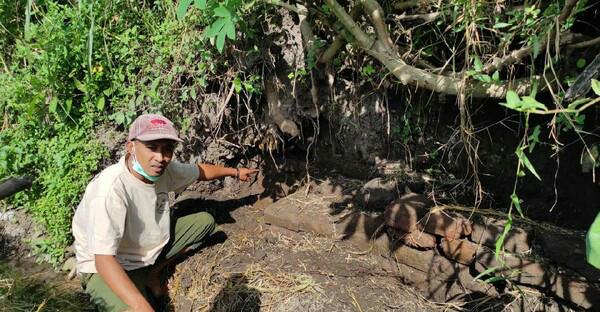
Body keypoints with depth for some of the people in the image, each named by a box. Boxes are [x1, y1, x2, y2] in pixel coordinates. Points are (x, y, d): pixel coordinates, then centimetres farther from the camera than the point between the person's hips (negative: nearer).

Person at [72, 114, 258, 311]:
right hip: (106, 265, -7)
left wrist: (235, 172, 20)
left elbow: (200, 170, 7)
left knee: (205, 221, 4)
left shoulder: (164, 169, -14)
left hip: (149, 247, 7)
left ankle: (153, 273, 4)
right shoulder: (111, 188, -35)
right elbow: (104, 258, -35)